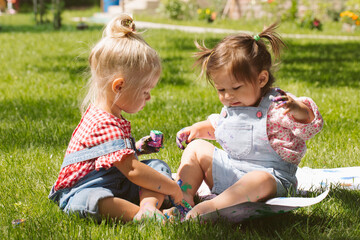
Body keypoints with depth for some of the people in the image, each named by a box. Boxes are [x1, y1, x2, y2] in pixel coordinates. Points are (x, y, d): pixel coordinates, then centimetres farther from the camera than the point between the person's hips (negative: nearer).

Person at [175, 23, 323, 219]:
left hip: (269, 174, -8)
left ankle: (212, 206, -44)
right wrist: (198, 129, 18)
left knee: (260, 181, -42)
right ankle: (185, 197, -7)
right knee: (196, 148, 7)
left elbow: (308, 129, -25)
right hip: (228, 170, 8)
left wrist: (299, 111, -45)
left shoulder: (276, 107, -14)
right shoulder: (231, 108, 10)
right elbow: (216, 126, 34)